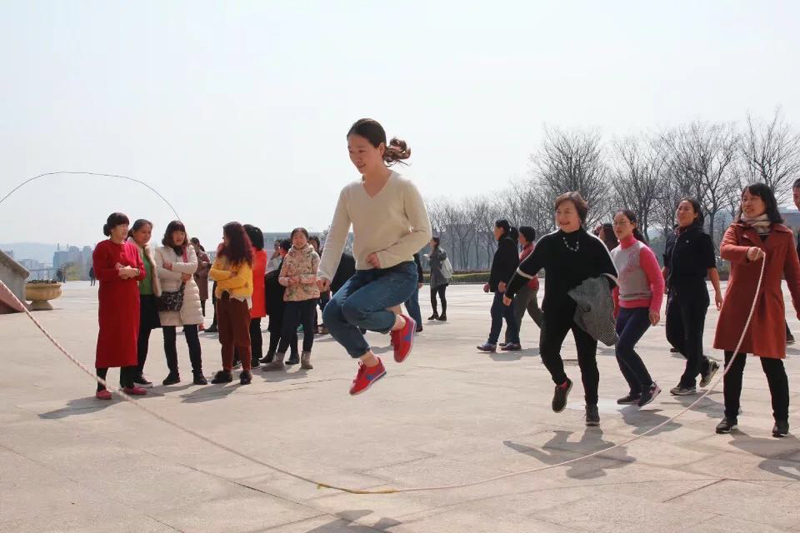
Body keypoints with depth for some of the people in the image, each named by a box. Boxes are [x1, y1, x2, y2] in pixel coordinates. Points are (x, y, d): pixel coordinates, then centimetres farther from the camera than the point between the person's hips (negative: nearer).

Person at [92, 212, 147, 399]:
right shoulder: (102, 247, -4)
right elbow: (99, 272, -14)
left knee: (130, 338, 7)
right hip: (110, 300, -6)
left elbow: (142, 272, 11)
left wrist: (133, 271, -10)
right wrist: (120, 272, -20)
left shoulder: (132, 248, 14)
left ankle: (128, 384, 15)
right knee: (108, 338, -5)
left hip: (131, 299, 6)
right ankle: (101, 387, -1)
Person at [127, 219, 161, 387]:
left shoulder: (149, 250, 17)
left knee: (144, 337, 10)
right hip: (136, 297, -8)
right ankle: (133, 375, 3)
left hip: (150, 298, 8)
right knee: (135, 337, -4)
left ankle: (138, 372, 17)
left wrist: (157, 295, 15)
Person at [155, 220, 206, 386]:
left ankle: (198, 373, 2)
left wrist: (172, 266, -12)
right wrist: (181, 275, -13)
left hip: (188, 296, 0)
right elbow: (158, 271, -11)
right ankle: (173, 373, 15)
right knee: (169, 338, 5)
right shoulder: (161, 251, 5)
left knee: (192, 337, -1)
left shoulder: (189, 249, 9)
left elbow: (193, 267, -8)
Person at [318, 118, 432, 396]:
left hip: (400, 272, -5)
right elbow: (335, 237, 2)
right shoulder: (349, 192, 5)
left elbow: (423, 233, -9)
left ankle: (401, 324, 2)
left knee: (353, 309, -30)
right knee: (331, 314, -20)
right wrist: (325, 272, -14)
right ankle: (370, 364, 4)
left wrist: (386, 257, -17)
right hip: (364, 273, 5)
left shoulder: (403, 187, -9)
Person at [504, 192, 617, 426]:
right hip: (555, 310, 2)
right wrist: (510, 292, 20)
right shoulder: (548, 242, 0)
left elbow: (611, 275, -2)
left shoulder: (593, 244, -6)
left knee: (587, 359, 3)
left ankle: (591, 406, 18)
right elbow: (527, 268, 12)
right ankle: (562, 384, 19)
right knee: (547, 350, -12)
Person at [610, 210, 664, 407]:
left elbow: (658, 281, -13)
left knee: (623, 348, -17)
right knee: (620, 352, 4)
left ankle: (649, 386, -1)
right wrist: (615, 310, 18)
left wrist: (655, 309, -20)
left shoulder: (642, 251, -12)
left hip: (643, 308, -7)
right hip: (624, 309, 7)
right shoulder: (614, 253, 8)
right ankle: (636, 391, 18)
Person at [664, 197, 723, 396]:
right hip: (675, 294, 7)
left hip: (695, 295, -7)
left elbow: (711, 267, -9)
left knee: (692, 337, 0)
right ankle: (706, 365, 28)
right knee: (673, 335, 9)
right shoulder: (672, 237, 12)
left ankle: (688, 382, 10)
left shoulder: (701, 237, -6)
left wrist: (717, 293, -14)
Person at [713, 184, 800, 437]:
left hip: (769, 307, 0)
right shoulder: (736, 229, 7)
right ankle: (730, 416, 16)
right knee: (733, 364, 5)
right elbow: (725, 249, -16)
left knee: (773, 365, 2)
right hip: (737, 305, 0)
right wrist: (747, 252, -37)